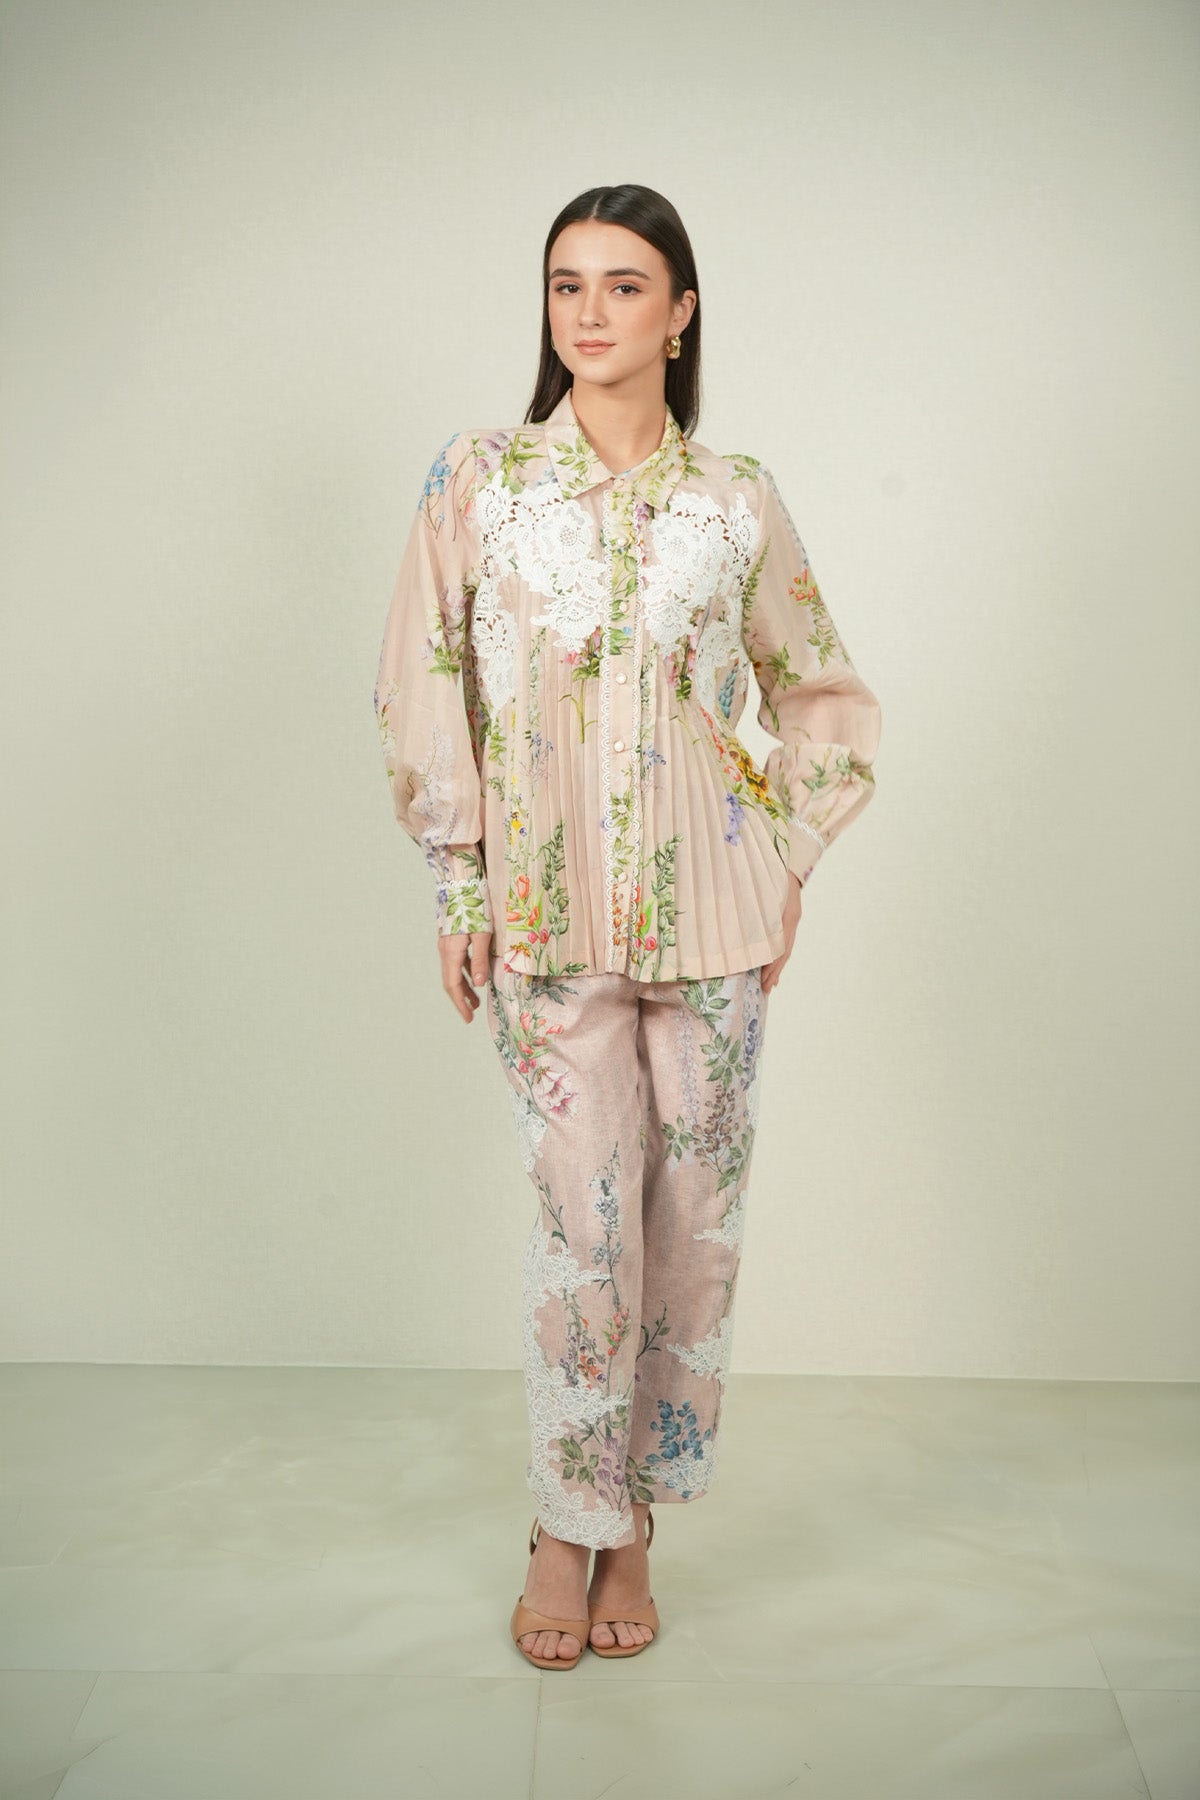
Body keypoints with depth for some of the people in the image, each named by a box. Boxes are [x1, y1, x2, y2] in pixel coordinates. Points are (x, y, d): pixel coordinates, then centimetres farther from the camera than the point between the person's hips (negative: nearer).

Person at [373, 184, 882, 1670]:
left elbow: (820, 695, 14)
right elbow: (422, 692, 3)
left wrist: (794, 859, 6)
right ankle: (567, 1530, 19)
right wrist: (456, 882, -1)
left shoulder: (740, 500, 4)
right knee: (587, 1222, -3)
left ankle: (635, 1519, 26)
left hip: (713, 916, 2)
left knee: (694, 1218, 7)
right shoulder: (478, 482, 2)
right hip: (548, 914, -1)